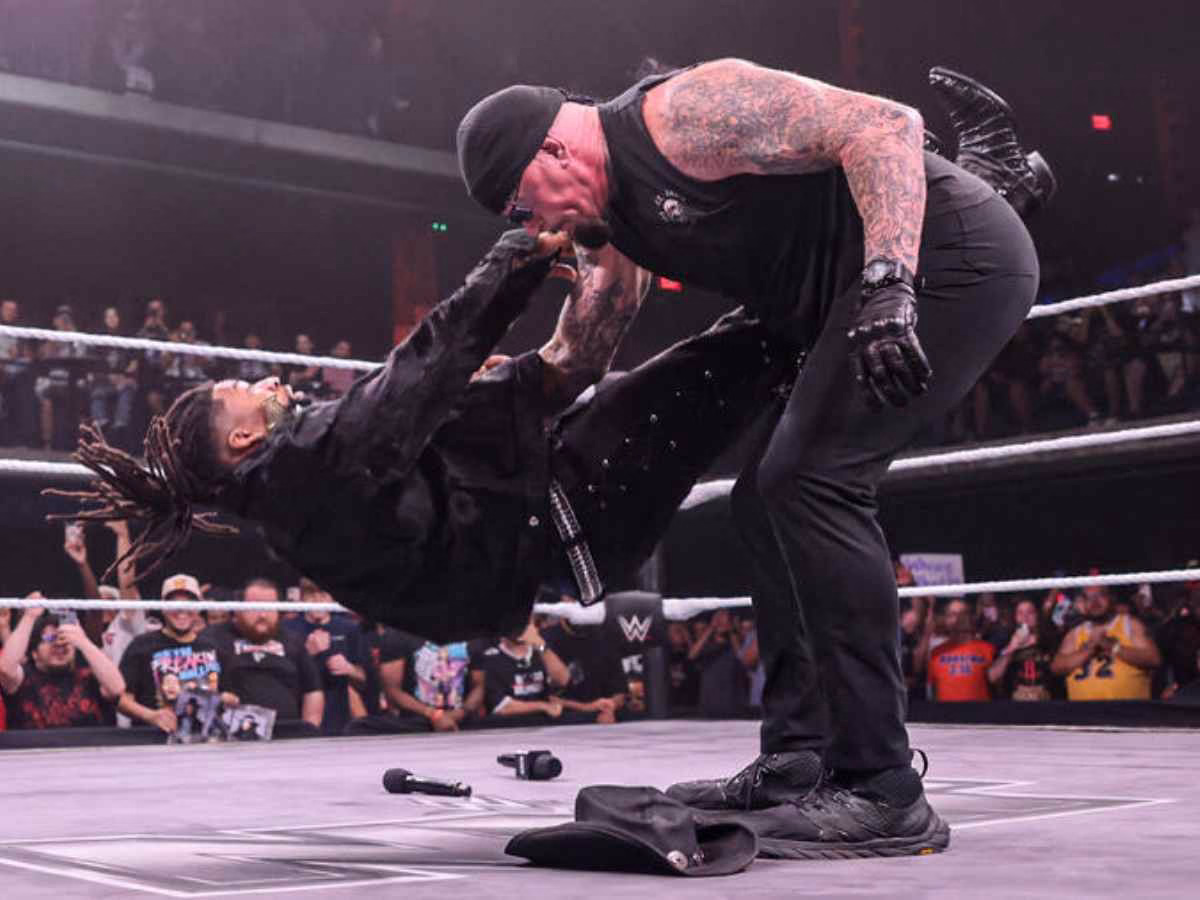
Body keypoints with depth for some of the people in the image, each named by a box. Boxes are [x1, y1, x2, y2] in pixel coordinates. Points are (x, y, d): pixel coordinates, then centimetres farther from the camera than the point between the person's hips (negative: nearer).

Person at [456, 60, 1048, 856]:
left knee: (808, 483, -18)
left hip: (955, 256, -10)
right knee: (771, 496, 10)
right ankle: (795, 769, 14)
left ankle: (886, 796, -14)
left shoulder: (685, 112, -16)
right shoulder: (615, 219, 13)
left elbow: (884, 126, -23)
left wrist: (887, 283, -32)